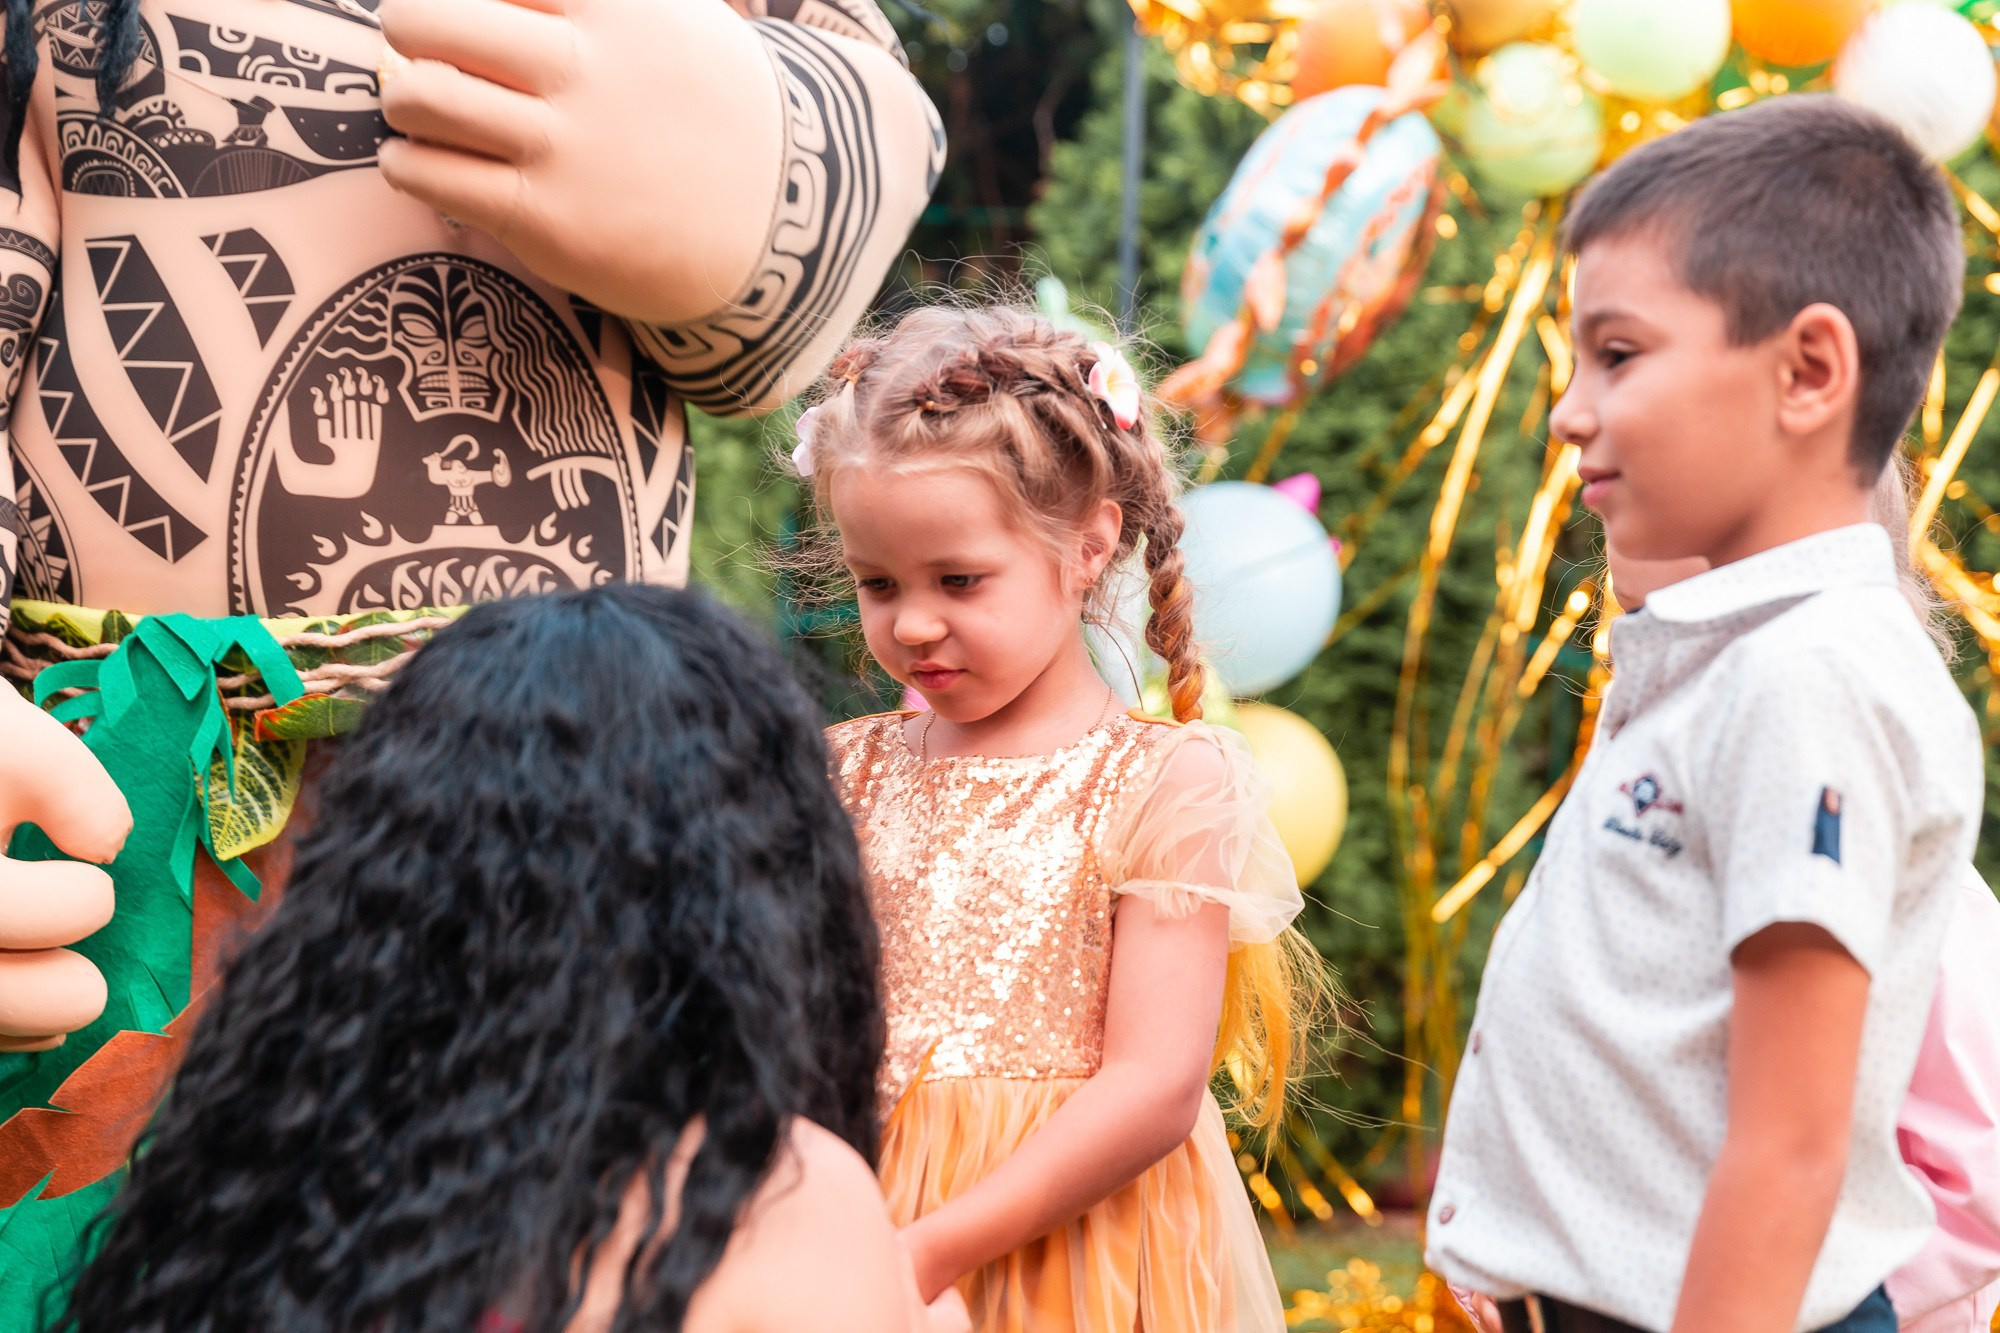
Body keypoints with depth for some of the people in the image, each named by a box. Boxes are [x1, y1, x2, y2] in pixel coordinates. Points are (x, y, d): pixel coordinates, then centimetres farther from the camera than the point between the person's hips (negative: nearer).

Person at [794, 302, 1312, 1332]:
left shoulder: (1165, 780, -7)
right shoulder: (848, 774, 6)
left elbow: (1155, 1088, -14)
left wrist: (929, 1248, -19)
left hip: (1084, 1238, -3)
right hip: (864, 1222, 3)